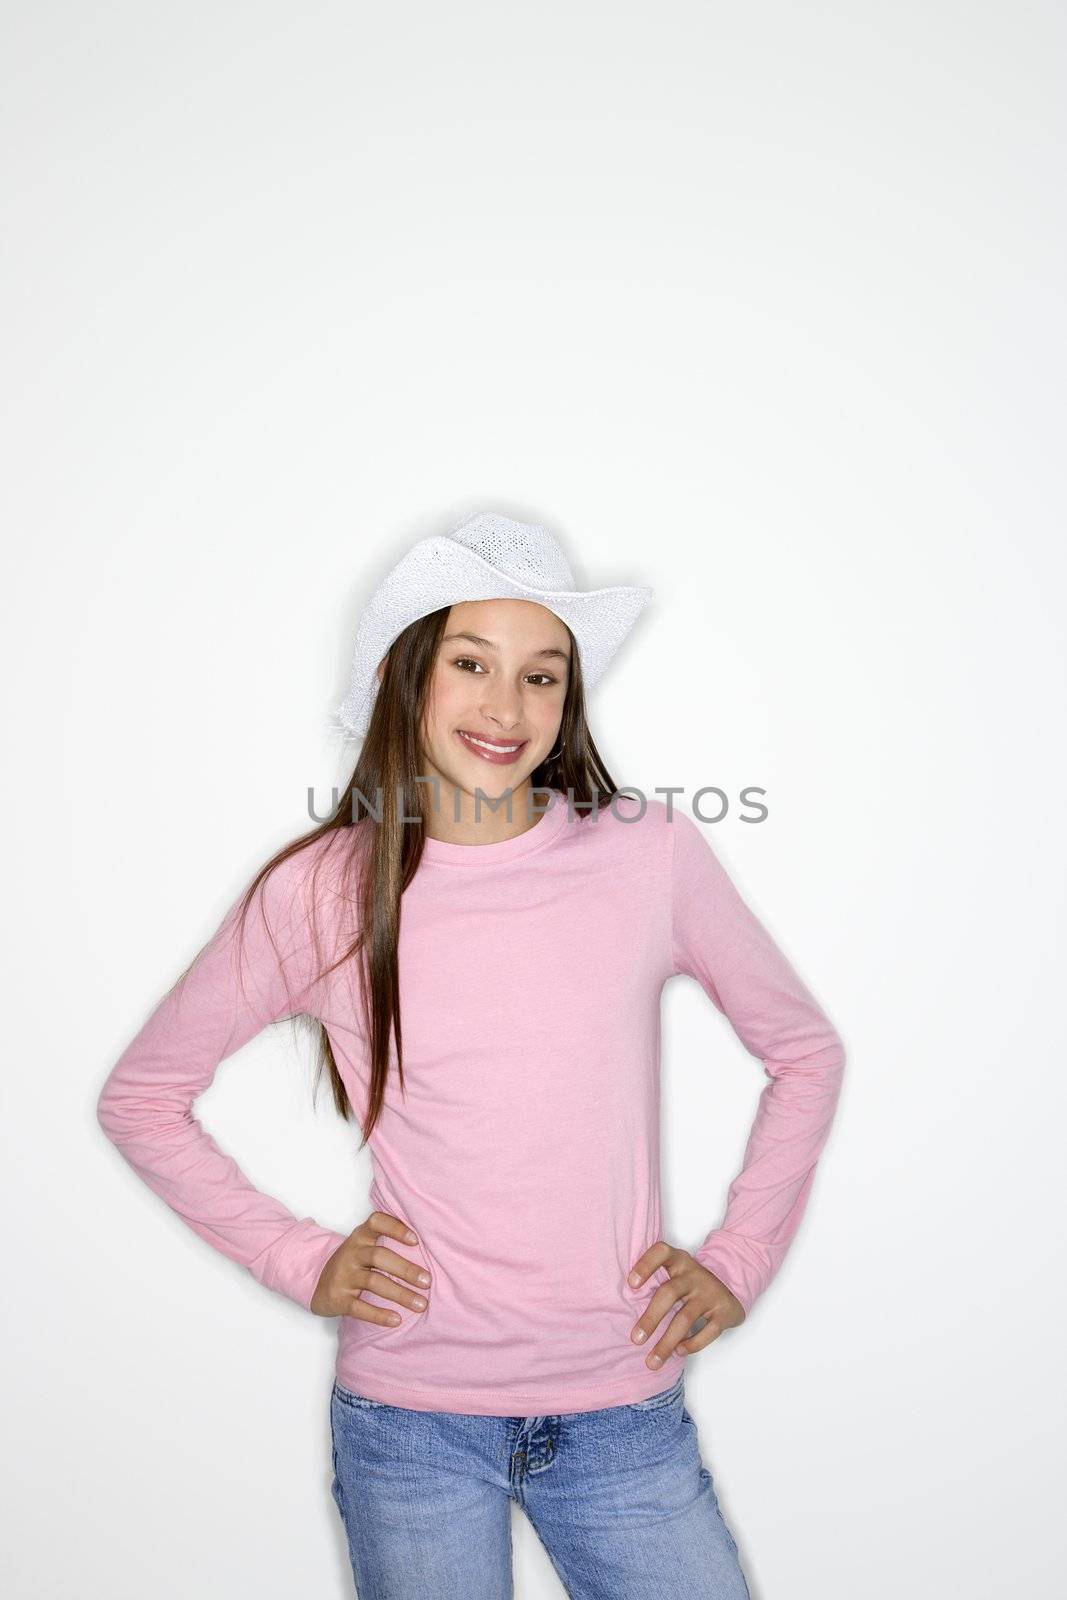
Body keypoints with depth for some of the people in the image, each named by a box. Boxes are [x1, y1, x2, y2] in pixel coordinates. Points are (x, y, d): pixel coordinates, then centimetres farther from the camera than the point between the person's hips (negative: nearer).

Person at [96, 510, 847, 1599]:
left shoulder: (652, 853, -6)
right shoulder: (319, 892, -7)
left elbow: (805, 1051, 8)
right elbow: (139, 1099, 6)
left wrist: (738, 1261, 2)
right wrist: (299, 1261, -1)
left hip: (624, 1415, 1)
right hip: (407, 1421, 0)